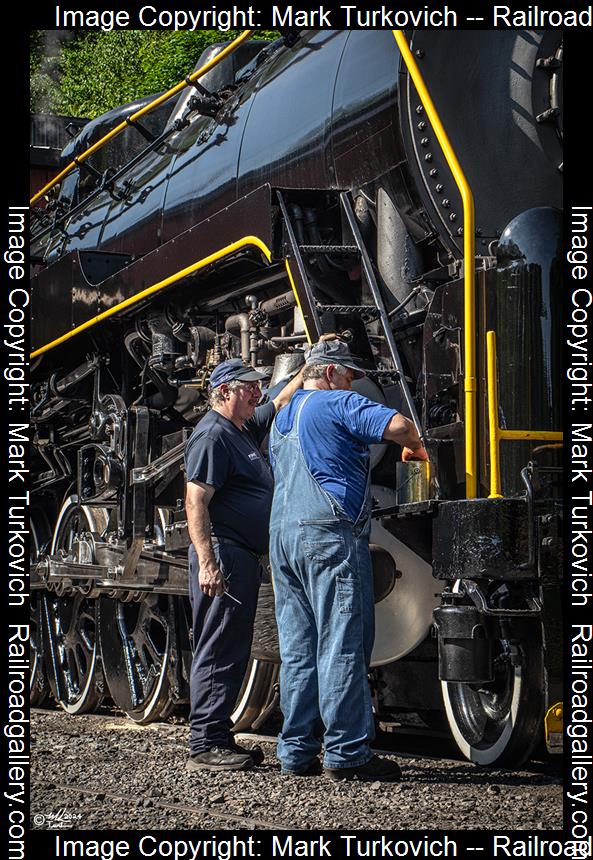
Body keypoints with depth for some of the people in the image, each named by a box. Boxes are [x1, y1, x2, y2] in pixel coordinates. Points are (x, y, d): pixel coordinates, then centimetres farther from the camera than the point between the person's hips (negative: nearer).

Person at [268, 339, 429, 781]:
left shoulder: (283, 418, 24)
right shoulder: (338, 404, -3)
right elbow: (397, 424, -17)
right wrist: (417, 447, 2)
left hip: (283, 535, 8)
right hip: (331, 534, -8)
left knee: (297, 649, 8)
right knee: (342, 645, -7)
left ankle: (297, 752, 9)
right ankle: (347, 753, -8)